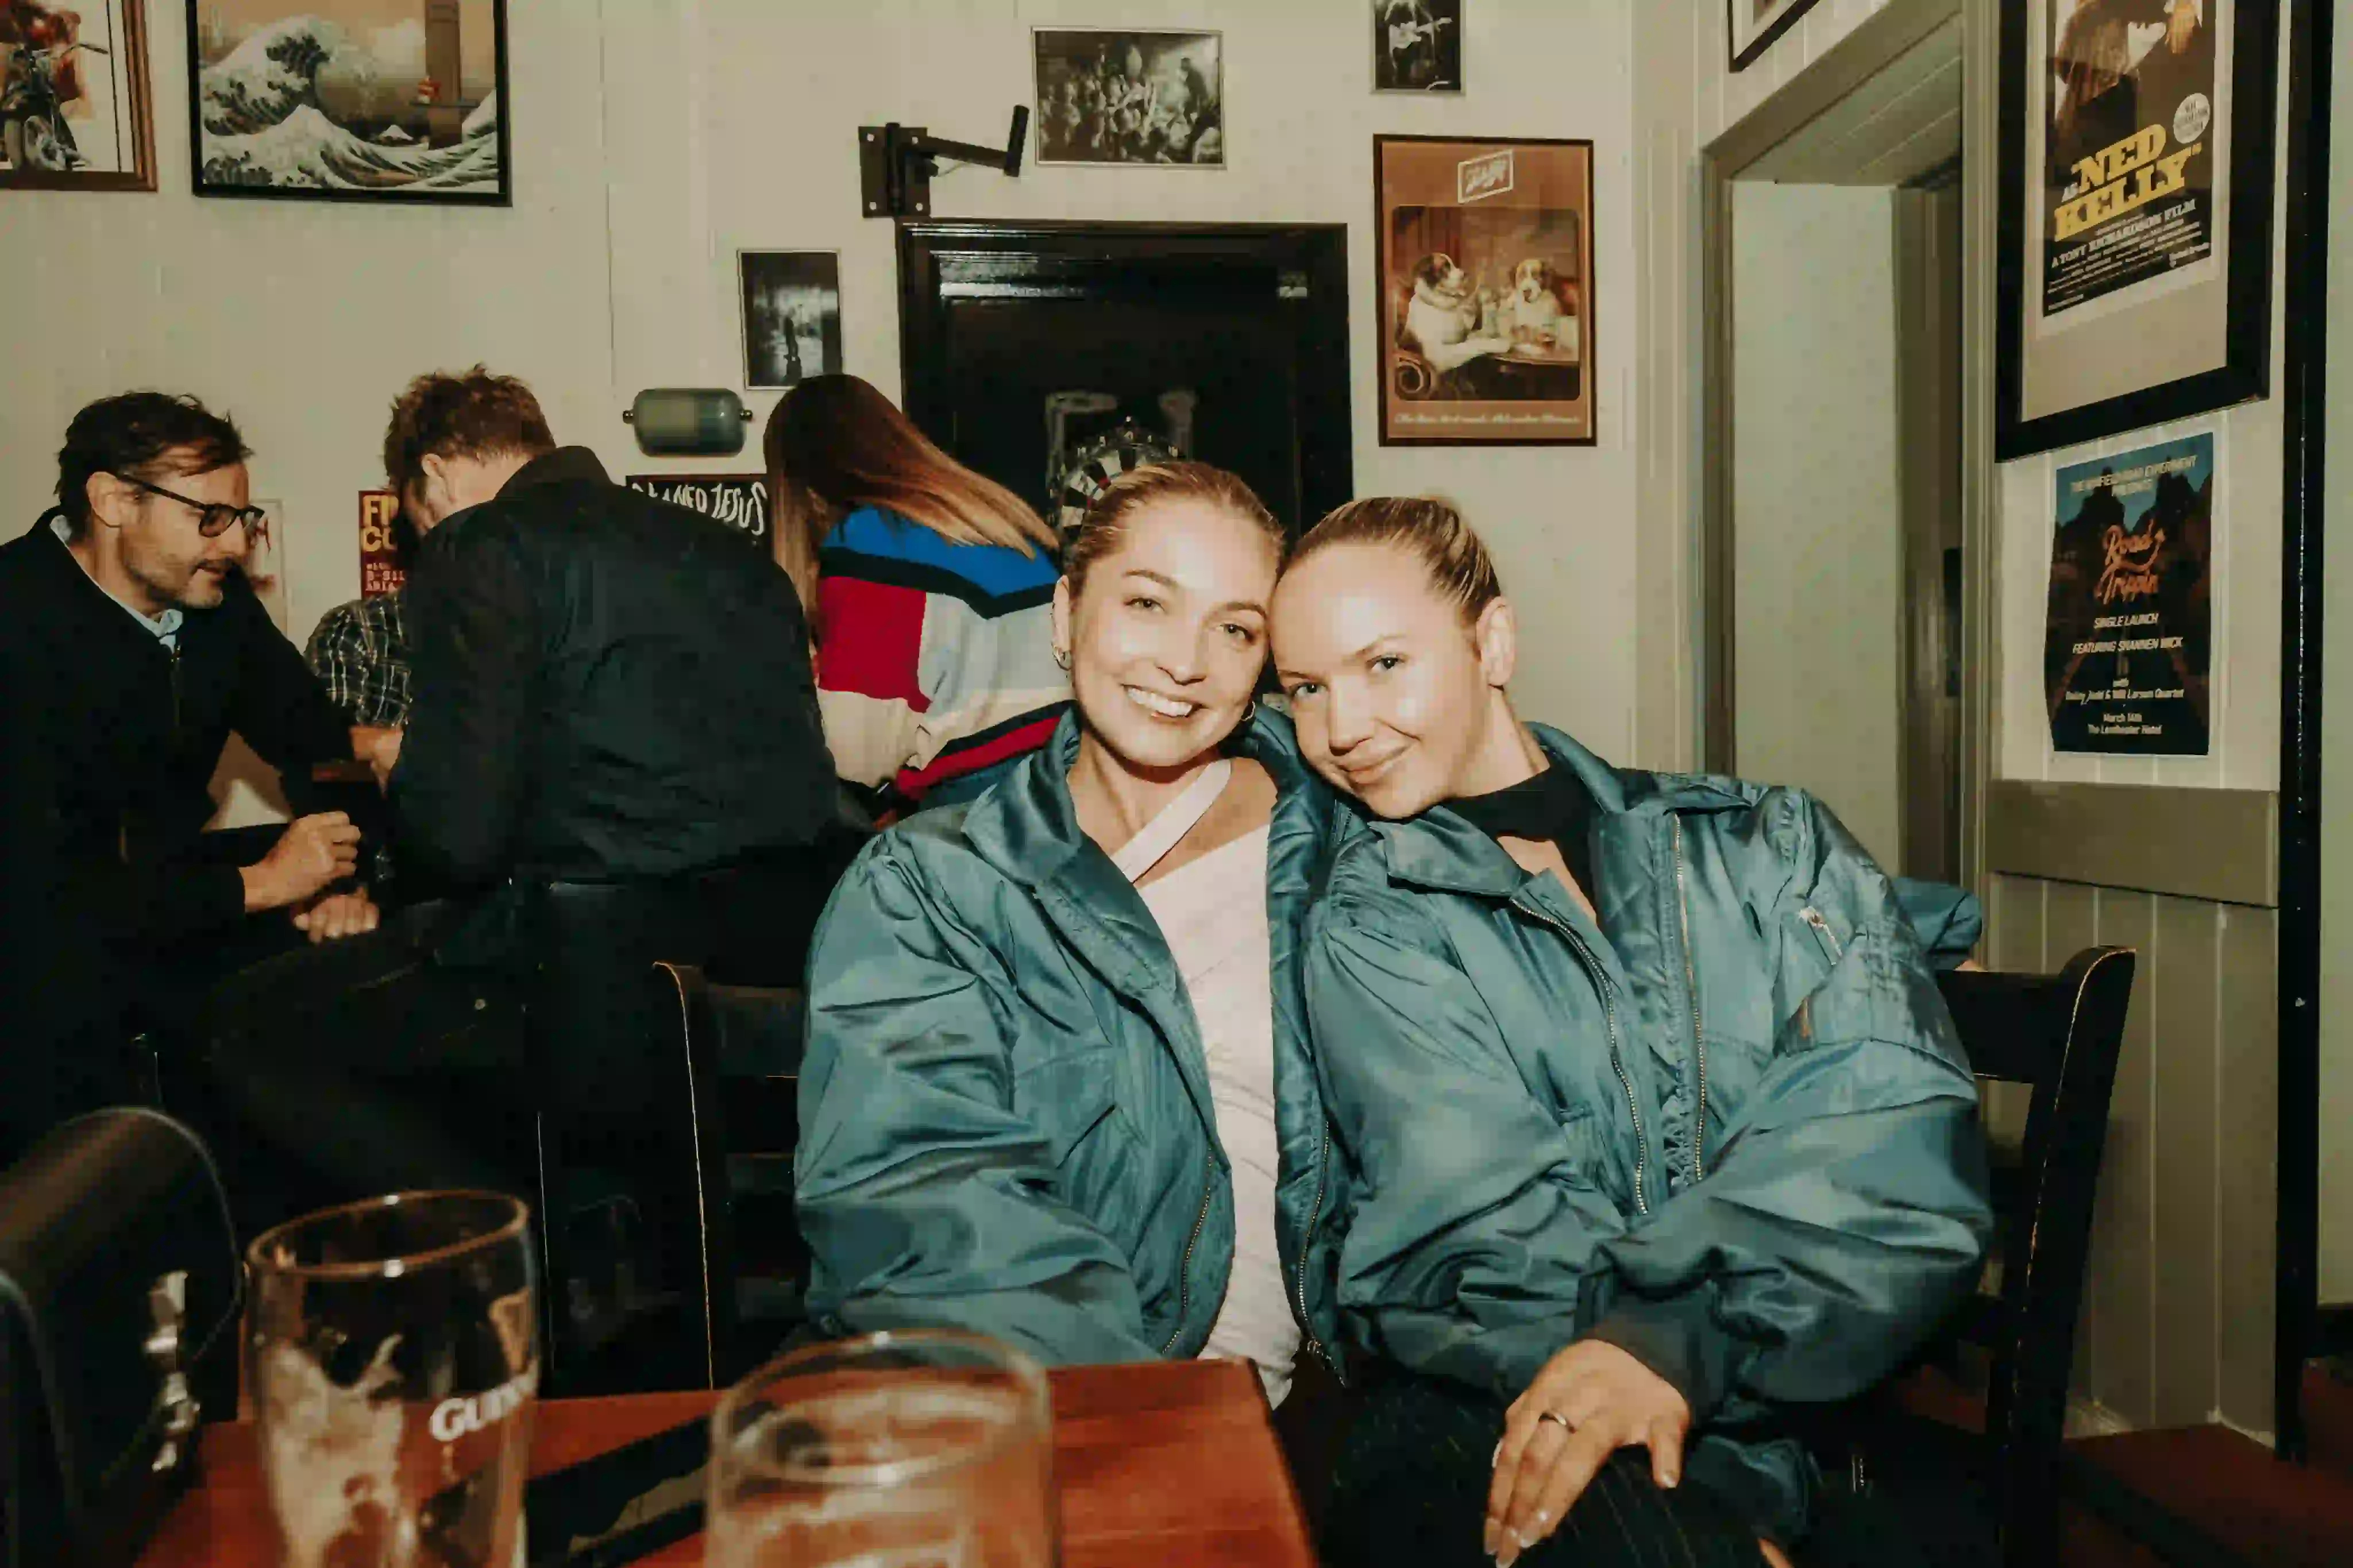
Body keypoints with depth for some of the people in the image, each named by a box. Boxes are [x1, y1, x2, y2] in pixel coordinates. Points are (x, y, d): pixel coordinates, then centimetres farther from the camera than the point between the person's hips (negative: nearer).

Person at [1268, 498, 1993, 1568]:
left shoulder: (1773, 848, 10)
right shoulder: (1369, 929, 7)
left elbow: (1895, 1129, -6)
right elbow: (1472, 1221, -7)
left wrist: (1678, 1336, -23)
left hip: (1811, 1400, 2)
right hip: (1493, 1412, -1)